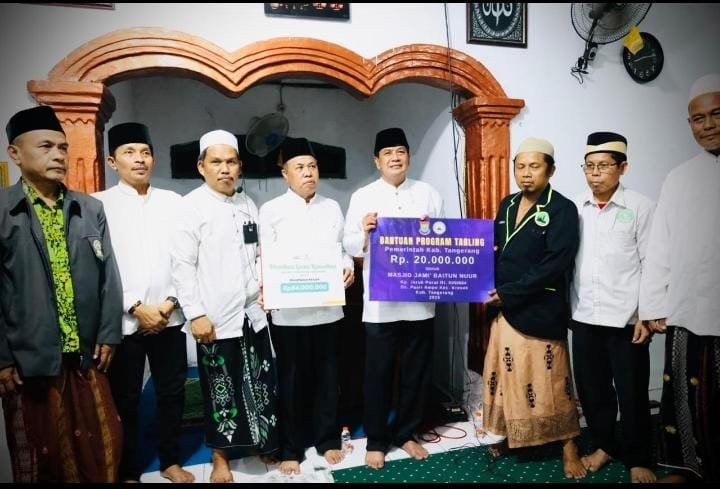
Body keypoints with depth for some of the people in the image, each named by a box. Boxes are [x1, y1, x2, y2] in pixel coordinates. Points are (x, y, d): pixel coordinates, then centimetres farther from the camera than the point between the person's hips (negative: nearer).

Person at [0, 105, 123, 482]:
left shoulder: (91, 209, 7)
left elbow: (108, 274, 7)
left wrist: (108, 334, 2)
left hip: (86, 353, 3)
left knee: (102, 444, 15)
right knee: (41, 455, 14)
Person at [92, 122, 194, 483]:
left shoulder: (172, 201, 6)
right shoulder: (98, 204, -1)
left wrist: (170, 301, -6)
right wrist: (135, 307, -11)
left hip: (169, 317, 2)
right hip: (123, 321, -2)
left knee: (171, 393, 12)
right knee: (125, 400, 10)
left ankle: (171, 461, 31)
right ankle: (128, 471, 27)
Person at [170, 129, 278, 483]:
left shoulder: (248, 204, 9)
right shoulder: (192, 205, -8)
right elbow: (182, 265, -11)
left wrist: (265, 282, 3)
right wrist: (196, 314, -14)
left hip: (253, 313, 5)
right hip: (216, 318, -5)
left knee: (260, 385, 14)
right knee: (220, 390, 10)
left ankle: (260, 443, 35)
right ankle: (220, 456, 29)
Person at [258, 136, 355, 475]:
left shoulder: (332, 208, 11)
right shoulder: (271, 211, 2)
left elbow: (342, 249, 11)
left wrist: (347, 267, -10)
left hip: (327, 307, 3)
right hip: (288, 311, -2)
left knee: (327, 376, 13)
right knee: (291, 379, 8)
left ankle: (327, 440, 31)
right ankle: (291, 448, 25)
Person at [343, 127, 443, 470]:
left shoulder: (429, 194, 9)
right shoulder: (362, 196, 4)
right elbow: (349, 246, 1)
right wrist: (365, 233, -19)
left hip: (420, 299, 2)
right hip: (379, 302, -2)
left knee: (416, 371, 12)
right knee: (378, 372, 7)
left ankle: (406, 433, 32)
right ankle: (376, 440, 25)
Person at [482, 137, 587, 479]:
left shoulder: (562, 209, -10)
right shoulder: (507, 205, 10)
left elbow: (555, 265, -18)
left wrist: (508, 293, -18)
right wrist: (493, 290, -3)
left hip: (540, 311, -6)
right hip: (503, 307, 6)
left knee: (548, 379, 5)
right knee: (505, 374, 15)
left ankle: (568, 445, 24)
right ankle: (508, 435, 33)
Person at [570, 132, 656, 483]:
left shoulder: (640, 207, -4)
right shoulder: (574, 208, 3)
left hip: (626, 318, -3)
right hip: (584, 316, 3)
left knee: (632, 393, 9)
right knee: (591, 389, 14)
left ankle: (637, 459, 29)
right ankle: (604, 445, 35)